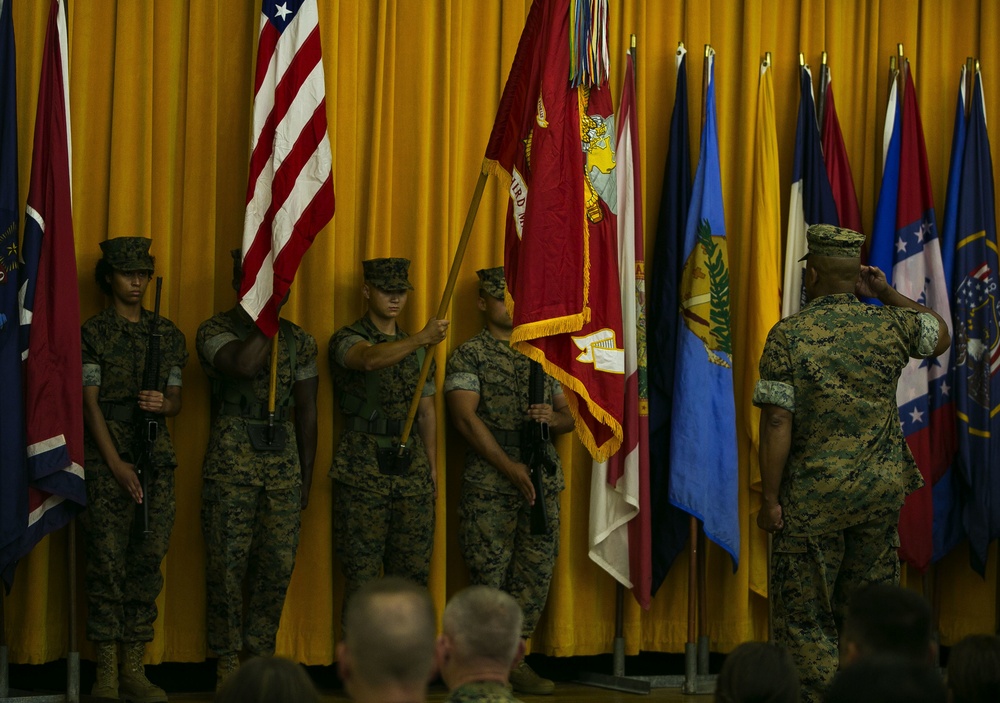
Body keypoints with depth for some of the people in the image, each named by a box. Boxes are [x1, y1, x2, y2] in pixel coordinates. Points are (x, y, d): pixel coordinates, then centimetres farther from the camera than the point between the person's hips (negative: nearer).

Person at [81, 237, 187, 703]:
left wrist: (163, 403, -10)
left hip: (156, 454, 4)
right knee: (107, 561, -6)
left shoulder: (167, 334, 14)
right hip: (105, 456, -4)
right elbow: (90, 402, -5)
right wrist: (116, 464, -13)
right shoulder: (92, 334, 1)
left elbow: (176, 401, 15)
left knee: (148, 560, 2)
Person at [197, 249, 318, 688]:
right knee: (228, 565, -3)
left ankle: (262, 657, 14)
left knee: (278, 565, 2)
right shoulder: (215, 330, 1)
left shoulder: (298, 339, 13)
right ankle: (228, 663, 7)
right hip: (231, 461, -3)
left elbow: (306, 411, 14)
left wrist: (306, 477, 11)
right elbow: (244, 364, -22)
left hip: (284, 461, 4)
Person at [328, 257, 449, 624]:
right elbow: (370, 360, -27)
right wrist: (421, 339, -40)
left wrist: (432, 467, 14)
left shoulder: (416, 348, 17)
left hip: (411, 467, 5)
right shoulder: (347, 339, -3)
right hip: (363, 469, -5)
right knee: (362, 573, -5)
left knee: (413, 569, 5)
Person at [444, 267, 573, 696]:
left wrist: (553, 416, -7)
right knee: (489, 578, -5)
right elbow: (466, 417, -10)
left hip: (542, 481, 5)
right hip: (489, 486, -5)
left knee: (536, 575, 5)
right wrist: (509, 467, -17)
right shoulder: (469, 357, 1)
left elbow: (568, 418, 19)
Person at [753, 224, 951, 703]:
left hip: (814, 496, -4)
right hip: (880, 491, 4)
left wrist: (770, 499, -9)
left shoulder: (787, 336, -10)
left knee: (805, 616, 4)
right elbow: (941, 335, 23)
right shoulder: (890, 326, 0)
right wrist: (888, 295, 18)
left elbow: (777, 422, -14)